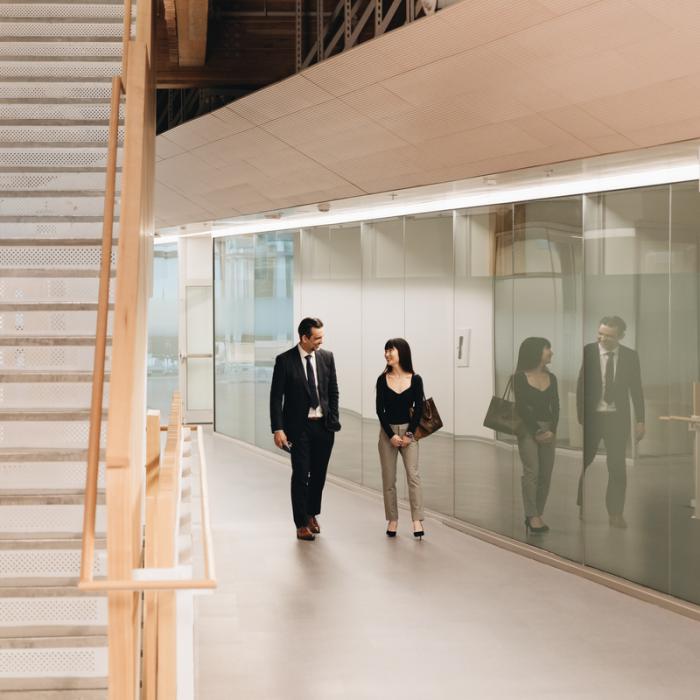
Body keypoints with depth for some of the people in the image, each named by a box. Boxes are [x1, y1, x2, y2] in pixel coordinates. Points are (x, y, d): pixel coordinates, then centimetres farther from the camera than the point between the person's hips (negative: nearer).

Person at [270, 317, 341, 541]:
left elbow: (333, 392, 11)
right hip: (299, 427, -4)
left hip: (323, 426, 4)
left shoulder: (327, 357, 4)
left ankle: (311, 514, 31)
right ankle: (301, 524, 8)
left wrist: (333, 420, 4)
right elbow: (276, 397, -8)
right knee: (300, 475, -1)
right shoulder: (285, 360, -8)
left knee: (318, 474, 11)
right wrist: (278, 429, -14)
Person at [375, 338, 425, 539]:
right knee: (388, 478, 4)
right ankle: (392, 520, 11)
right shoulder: (383, 379, -1)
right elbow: (380, 410, -3)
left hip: (408, 430, -1)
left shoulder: (415, 379, -3)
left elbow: (418, 409, -3)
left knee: (413, 475, -9)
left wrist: (409, 434, -10)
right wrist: (391, 435, -10)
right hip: (387, 432, 1)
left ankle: (417, 520, -9)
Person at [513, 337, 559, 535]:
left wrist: (552, 431, -8)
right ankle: (532, 517, -11)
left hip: (548, 429, 5)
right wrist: (536, 431, -12)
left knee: (546, 473, 1)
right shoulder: (520, 378, -4)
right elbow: (521, 407, -8)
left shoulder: (551, 378, 11)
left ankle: (538, 515, 5)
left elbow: (555, 407, 6)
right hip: (528, 429, -5)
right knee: (531, 471, -12)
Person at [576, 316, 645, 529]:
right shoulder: (587, 352, -5)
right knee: (582, 463, 3)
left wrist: (640, 421, 3)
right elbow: (580, 387, -4)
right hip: (591, 416, -1)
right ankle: (579, 507, 18)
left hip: (618, 418, 1)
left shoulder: (630, 356, 0)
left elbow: (636, 389, 5)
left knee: (618, 467, 3)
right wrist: (581, 416, -9)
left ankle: (615, 513, 11)